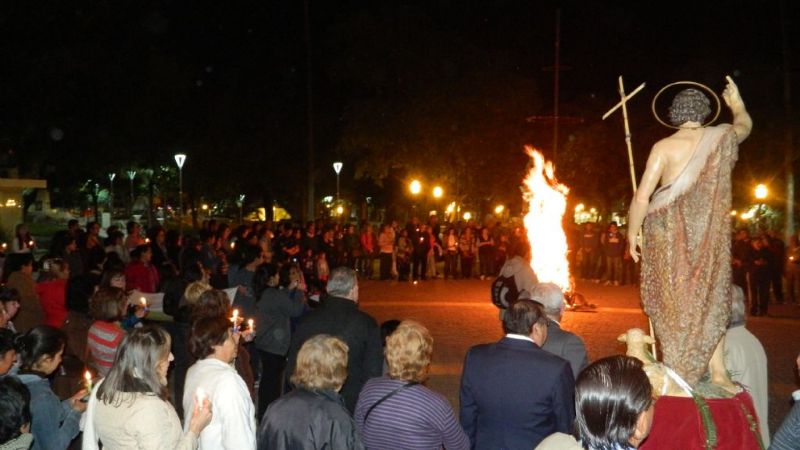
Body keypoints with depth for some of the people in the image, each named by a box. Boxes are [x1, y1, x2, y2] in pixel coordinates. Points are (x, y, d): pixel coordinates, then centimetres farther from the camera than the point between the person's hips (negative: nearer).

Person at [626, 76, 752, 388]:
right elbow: (744, 126, 28)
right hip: (709, 232, 3)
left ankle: (678, 373, 9)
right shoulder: (721, 137, 2)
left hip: (669, 233, -3)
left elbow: (642, 198, -13)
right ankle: (717, 371, 10)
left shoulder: (664, 147, -8)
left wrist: (632, 234, -1)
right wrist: (737, 104, 47)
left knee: (672, 301, 6)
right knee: (710, 295, 13)